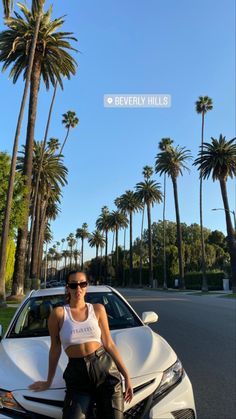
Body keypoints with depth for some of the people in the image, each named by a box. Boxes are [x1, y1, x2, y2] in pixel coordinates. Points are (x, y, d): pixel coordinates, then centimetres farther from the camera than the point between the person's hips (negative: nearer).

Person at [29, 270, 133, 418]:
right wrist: (49, 382, 16)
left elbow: (109, 344, 5)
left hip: (106, 369, 1)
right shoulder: (59, 313, -2)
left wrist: (126, 375, 1)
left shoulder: (98, 309, 3)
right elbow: (55, 349, 8)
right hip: (77, 375, -1)